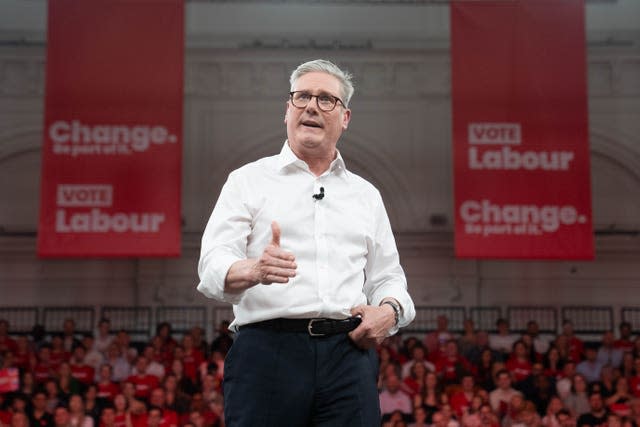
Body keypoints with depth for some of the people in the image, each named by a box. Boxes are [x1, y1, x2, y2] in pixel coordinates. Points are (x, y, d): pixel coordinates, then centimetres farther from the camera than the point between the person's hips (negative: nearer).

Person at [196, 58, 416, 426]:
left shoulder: (366, 194, 21)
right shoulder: (249, 181, 10)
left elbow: (388, 277, 23)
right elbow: (214, 265, -4)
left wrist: (390, 310, -1)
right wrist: (255, 269, -26)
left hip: (348, 353, 3)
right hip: (268, 350, -3)